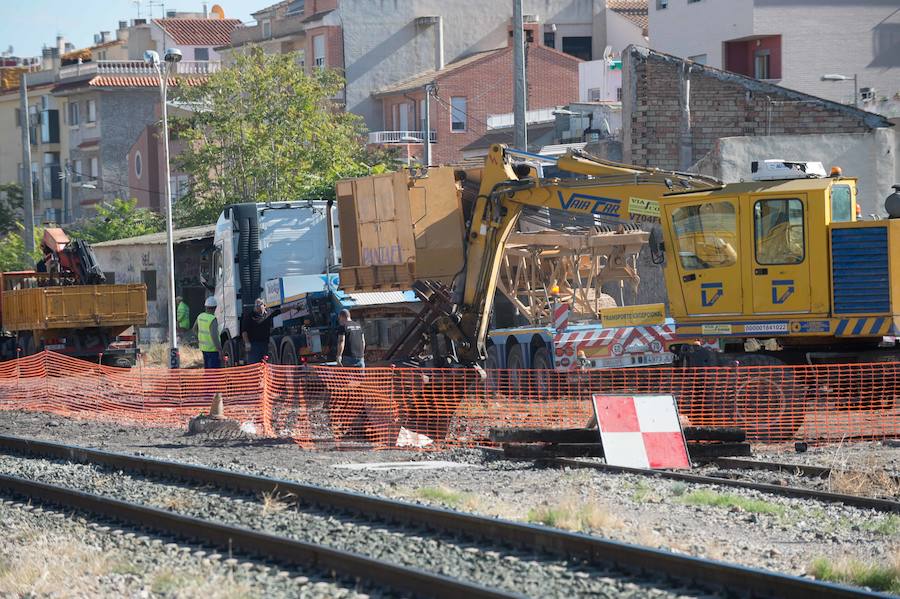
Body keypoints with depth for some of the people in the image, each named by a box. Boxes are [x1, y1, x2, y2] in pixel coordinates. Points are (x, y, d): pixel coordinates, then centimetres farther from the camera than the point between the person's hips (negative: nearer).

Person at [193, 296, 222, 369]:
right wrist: (220, 351, -23)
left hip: (204, 348, 8)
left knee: (207, 368, 18)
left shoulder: (200, 317, 3)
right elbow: (214, 336, -27)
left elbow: (195, 329, 20)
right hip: (213, 349, -8)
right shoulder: (213, 320, -21)